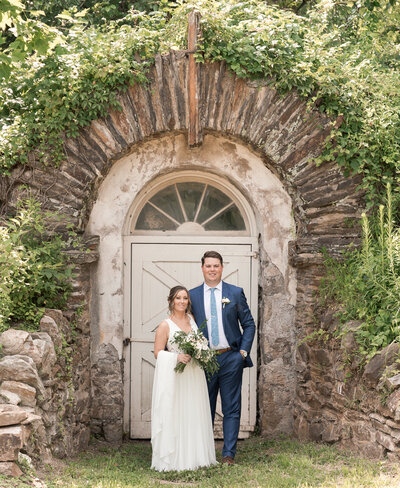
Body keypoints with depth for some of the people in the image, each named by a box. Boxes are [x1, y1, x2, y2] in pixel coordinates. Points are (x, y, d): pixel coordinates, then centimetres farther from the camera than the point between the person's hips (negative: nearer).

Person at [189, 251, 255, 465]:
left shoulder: (236, 293, 4)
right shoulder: (193, 295, 6)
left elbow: (249, 324, 7)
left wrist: (244, 351, -2)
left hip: (231, 359, -1)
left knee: (232, 409, 1)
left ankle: (229, 454, 6)